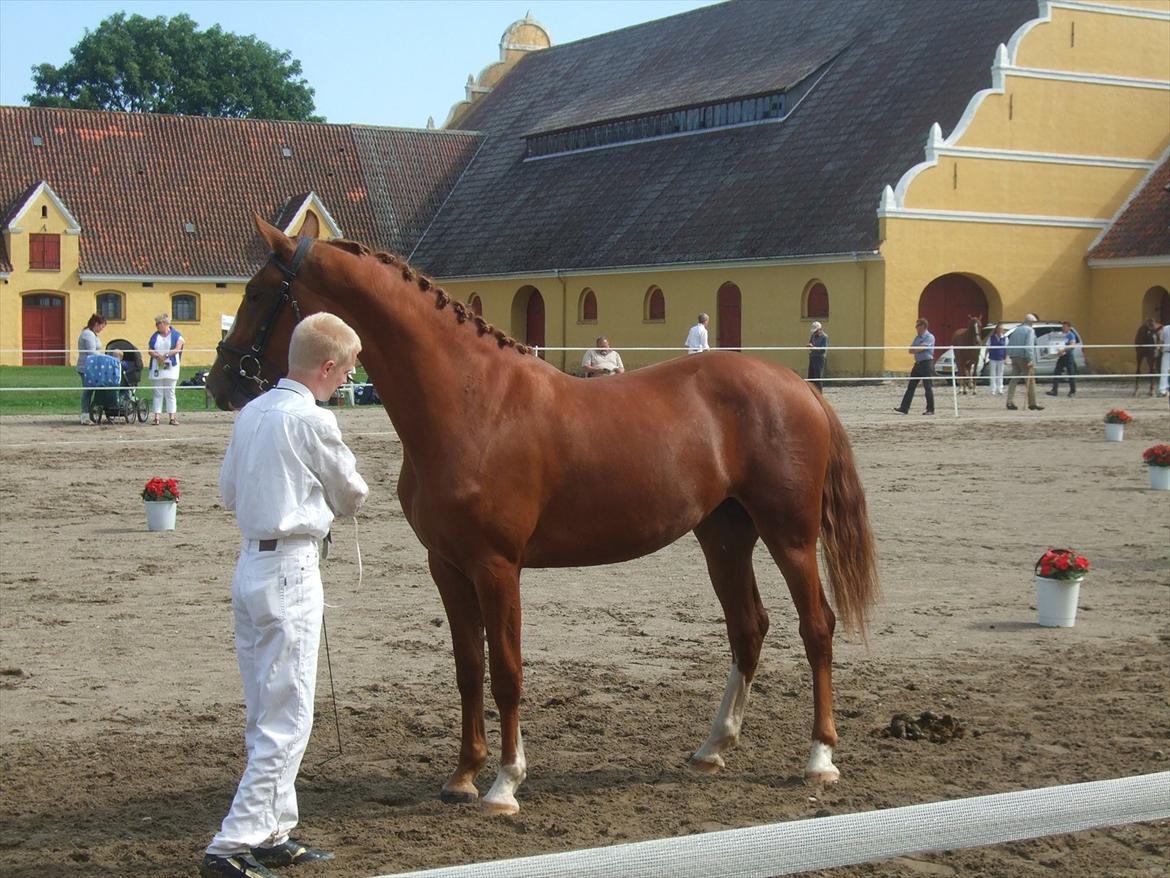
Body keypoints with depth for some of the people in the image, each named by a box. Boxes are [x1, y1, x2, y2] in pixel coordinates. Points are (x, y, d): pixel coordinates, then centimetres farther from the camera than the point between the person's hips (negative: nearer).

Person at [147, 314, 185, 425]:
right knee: (157, 393, 3)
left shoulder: (176, 335, 2)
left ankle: (172, 417, 0)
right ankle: (156, 417, 2)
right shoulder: (155, 336, 14)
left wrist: (166, 355, -19)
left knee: (170, 393, -1)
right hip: (157, 368, 3)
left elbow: (177, 349, -8)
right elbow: (150, 350, 6)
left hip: (170, 367, -3)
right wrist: (157, 356, -13)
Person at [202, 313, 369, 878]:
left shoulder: (252, 413, 8)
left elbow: (229, 492, 16)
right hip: (291, 571, -9)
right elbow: (352, 496, -1)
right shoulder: (313, 420, -14)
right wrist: (329, 504, 20)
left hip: (250, 565, 9)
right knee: (286, 721, -3)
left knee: (264, 715, 16)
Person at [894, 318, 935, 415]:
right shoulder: (917, 337, 16)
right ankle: (904, 408, 4)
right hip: (918, 363, 8)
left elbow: (920, 348, -19)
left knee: (927, 387, -4)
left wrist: (914, 349, -1)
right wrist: (917, 349, -8)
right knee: (911, 386, 4)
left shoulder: (929, 337, -9)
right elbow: (911, 350, 11)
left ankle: (930, 409, 4)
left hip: (926, 363, -8)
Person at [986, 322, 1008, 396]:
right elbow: (988, 348, 4)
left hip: (1001, 359, 1)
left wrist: (1006, 358, -3)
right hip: (993, 359, -1)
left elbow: (1006, 349, 3)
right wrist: (986, 356, -2)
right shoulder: (991, 337, 1)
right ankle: (993, 390, 4)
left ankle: (1000, 390, 12)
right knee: (993, 374, 2)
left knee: (1000, 375, 7)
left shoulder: (1005, 338, 1)